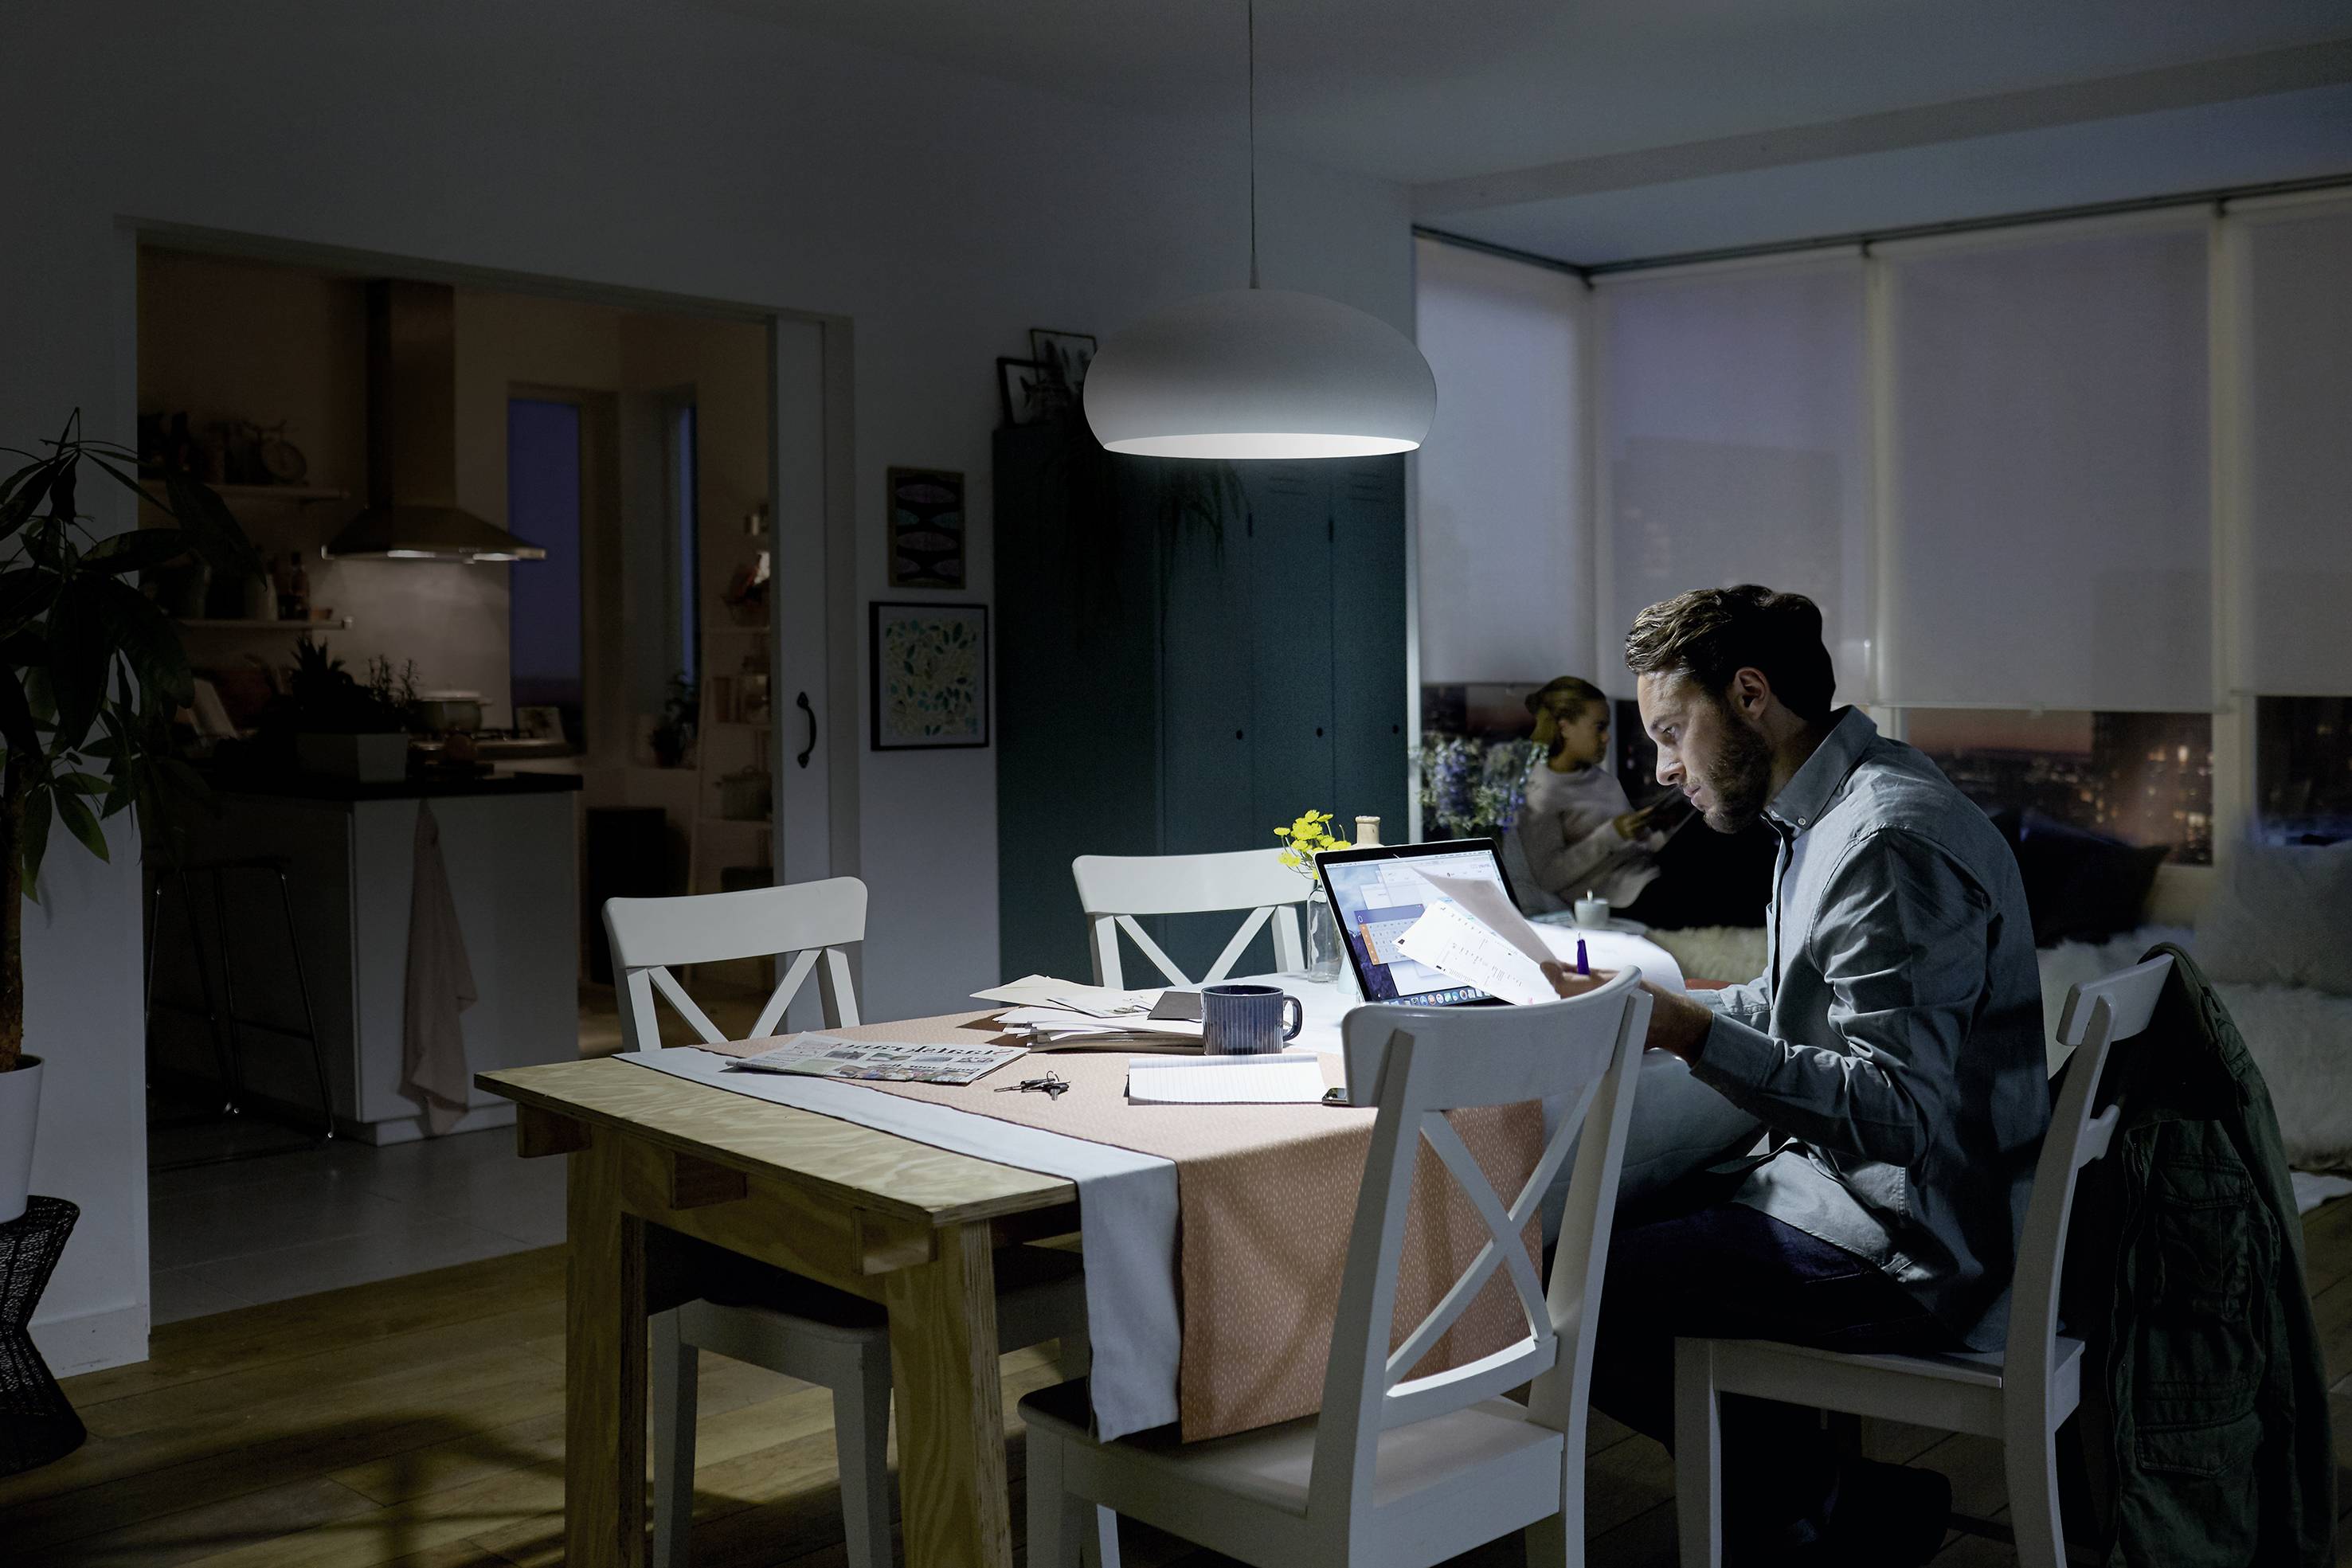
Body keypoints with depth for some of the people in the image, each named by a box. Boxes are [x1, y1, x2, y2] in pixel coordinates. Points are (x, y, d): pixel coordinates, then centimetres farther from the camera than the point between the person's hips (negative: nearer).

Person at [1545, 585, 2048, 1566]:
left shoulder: (1889, 844, -23)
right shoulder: (1833, 810, 10)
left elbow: (1894, 1110, -28)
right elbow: (1792, 1008, 21)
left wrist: (1692, 1034, -30)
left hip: (1910, 1249, -11)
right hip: (1850, 1182, 11)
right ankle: (1802, 1489, 20)